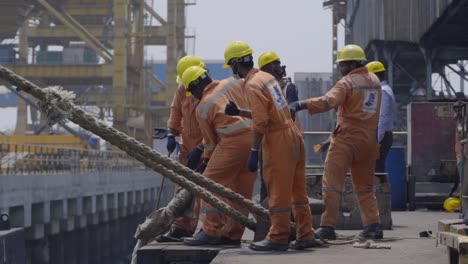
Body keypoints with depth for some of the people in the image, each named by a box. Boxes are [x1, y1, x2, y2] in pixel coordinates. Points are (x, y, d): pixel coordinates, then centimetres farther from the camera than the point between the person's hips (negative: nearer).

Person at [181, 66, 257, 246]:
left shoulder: (203, 108, 2)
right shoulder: (233, 83, 12)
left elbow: (210, 141, 9)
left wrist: (206, 161, 24)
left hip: (233, 142, -7)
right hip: (254, 136, 7)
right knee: (242, 189, 11)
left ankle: (210, 231, -3)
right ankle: (232, 234, 15)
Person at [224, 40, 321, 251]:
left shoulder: (252, 85, -15)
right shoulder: (266, 77, 14)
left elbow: (260, 122, -21)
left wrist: (254, 152, -19)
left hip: (278, 141, -9)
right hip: (293, 136, 9)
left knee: (278, 192, -2)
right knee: (297, 191, 12)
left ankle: (278, 237, 3)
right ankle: (305, 235, 16)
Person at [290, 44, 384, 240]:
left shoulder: (347, 82, -12)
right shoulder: (374, 81, 12)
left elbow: (328, 101, -27)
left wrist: (302, 105, -35)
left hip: (346, 138, -7)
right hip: (369, 140, 7)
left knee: (332, 183, -5)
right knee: (365, 187, 16)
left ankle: (328, 226, -10)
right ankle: (373, 225, 9)